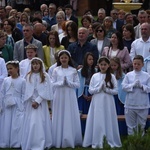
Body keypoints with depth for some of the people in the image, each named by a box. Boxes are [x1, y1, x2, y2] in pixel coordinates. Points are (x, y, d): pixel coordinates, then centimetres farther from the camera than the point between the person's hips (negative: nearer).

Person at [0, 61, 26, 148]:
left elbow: (23, 95, -1)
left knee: (16, 125, -3)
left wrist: (22, 106, -7)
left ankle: (16, 143, 5)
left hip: (17, 106, -3)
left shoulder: (22, 81, -1)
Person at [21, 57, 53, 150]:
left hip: (41, 102, -2)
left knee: (41, 122, -6)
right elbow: (28, 90, 4)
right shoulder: (29, 76, 8)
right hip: (31, 102, 2)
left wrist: (37, 101, -13)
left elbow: (46, 90, -5)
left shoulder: (45, 76, 2)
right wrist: (33, 101, -9)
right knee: (31, 123, -2)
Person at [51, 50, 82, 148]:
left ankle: (71, 140, 10)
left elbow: (78, 84, 0)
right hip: (59, 96, 0)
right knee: (59, 117, 3)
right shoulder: (56, 70, 3)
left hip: (70, 96, 0)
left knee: (71, 117, 2)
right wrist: (61, 83, -16)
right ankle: (59, 141, 9)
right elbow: (52, 84, -1)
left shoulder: (73, 71, 3)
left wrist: (68, 83, -15)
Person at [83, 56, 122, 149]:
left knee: (108, 121, 1)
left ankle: (112, 142, 7)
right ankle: (97, 143, 5)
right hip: (97, 102, 1)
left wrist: (106, 89, -15)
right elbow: (90, 90, 1)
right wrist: (99, 89, -13)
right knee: (97, 122, 0)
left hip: (108, 102, -1)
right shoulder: (95, 76, 4)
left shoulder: (112, 77, 2)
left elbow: (116, 91, -2)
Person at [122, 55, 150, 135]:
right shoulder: (128, 75, 3)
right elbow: (124, 86, -4)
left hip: (143, 105, -1)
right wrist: (133, 85, -16)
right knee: (131, 125, 9)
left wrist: (142, 86, -18)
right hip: (130, 104, 1)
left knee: (141, 125, 8)